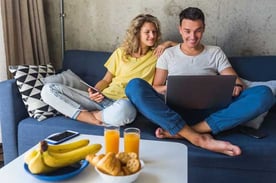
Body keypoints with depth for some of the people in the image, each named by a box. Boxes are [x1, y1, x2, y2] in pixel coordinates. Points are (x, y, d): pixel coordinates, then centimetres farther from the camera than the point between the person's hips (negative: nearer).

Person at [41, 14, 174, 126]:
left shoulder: (156, 55, 8)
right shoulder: (121, 52, 13)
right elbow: (106, 80, 15)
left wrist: (167, 44, -2)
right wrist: (95, 92, -5)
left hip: (124, 103, -2)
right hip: (102, 99, 3)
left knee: (123, 109, -45)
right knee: (49, 89, -11)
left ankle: (85, 114, -14)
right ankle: (95, 120, -19)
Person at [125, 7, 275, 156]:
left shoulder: (215, 53, 16)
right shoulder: (169, 54, 13)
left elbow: (236, 82, 11)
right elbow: (155, 88, 9)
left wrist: (237, 86, -14)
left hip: (209, 113, 1)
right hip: (174, 112, -1)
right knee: (135, 86, -27)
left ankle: (178, 132, -31)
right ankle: (200, 139, -35)